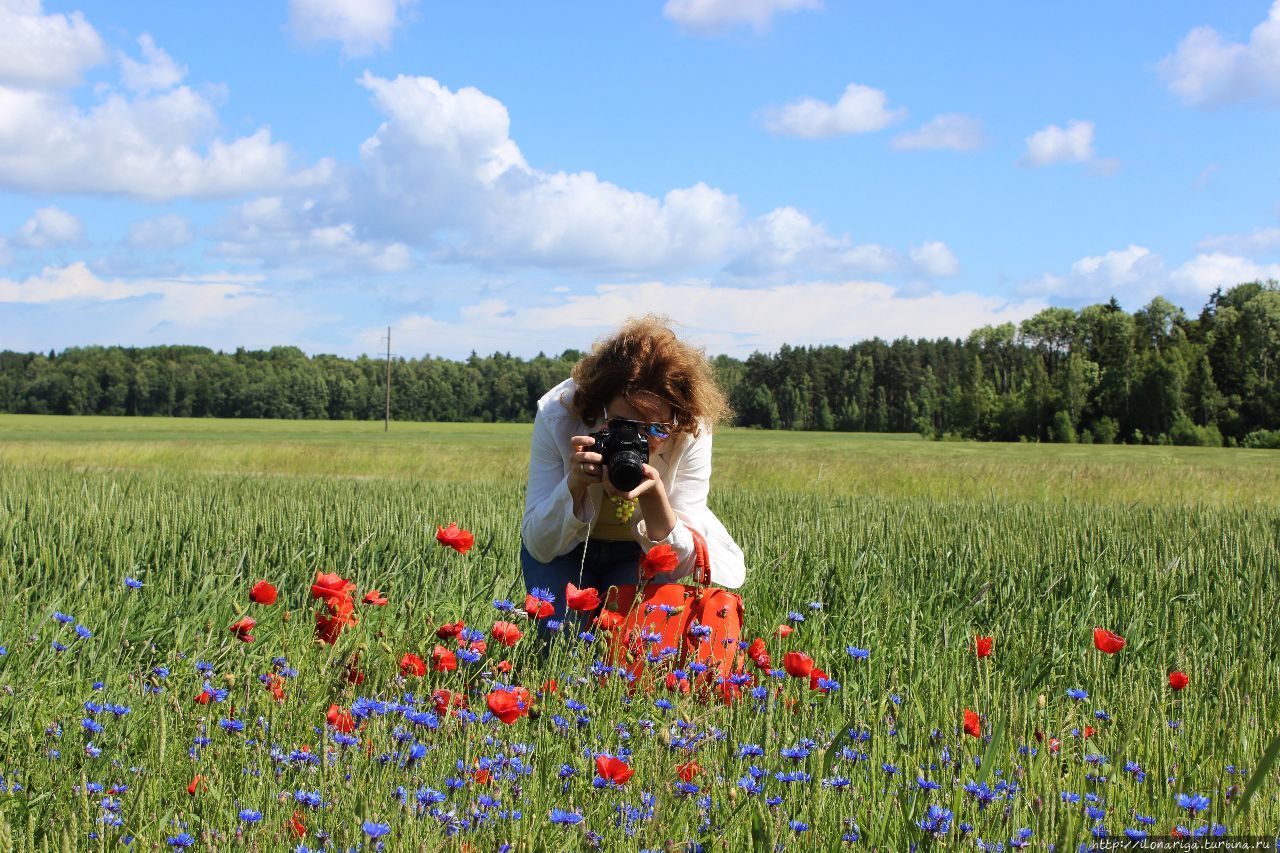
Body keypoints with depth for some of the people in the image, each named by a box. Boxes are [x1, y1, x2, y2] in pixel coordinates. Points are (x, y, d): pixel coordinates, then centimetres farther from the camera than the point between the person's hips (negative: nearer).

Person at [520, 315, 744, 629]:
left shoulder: (692, 431, -29)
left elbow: (679, 564, -26)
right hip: (567, 547, 0)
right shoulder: (558, 413, -30)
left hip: (640, 550, 0)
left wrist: (655, 495, -45)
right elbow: (539, 547, -26)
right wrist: (574, 485, -45)